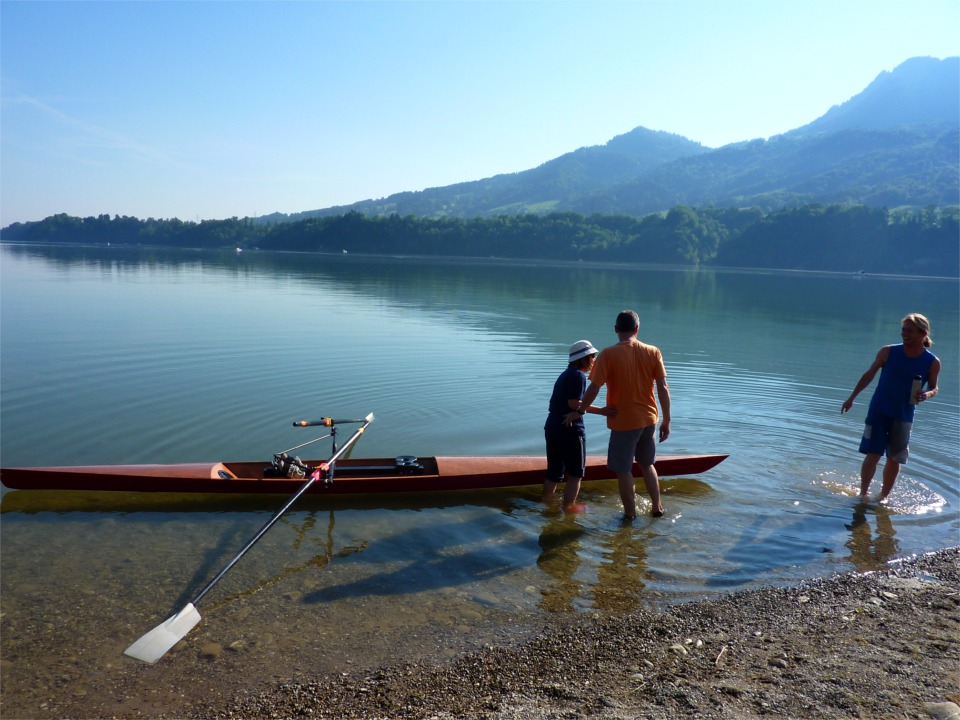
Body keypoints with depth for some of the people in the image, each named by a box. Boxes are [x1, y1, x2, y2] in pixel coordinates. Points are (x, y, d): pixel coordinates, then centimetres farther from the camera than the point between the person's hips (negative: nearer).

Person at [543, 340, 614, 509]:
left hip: (552, 427, 9)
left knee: (554, 473, 17)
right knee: (575, 474, 4)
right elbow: (574, 403, -20)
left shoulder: (565, 375, 18)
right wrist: (601, 411, -23)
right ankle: (568, 508, 7)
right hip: (570, 430, -9)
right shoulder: (578, 375, -11)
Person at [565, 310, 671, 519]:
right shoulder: (653, 352, -2)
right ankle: (657, 507, 31)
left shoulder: (608, 355, -13)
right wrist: (666, 420, 4)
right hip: (649, 419, 5)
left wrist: (579, 411, -2)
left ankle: (630, 515, 19)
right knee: (647, 464, 24)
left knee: (623, 470, 10)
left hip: (623, 421, -4)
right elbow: (663, 388, -3)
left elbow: (594, 388, -15)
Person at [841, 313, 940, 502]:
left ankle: (883, 497, 23)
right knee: (873, 455, -5)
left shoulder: (932, 362, -6)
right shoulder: (888, 352, -7)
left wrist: (927, 394, -18)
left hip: (904, 417, 1)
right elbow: (870, 374, 4)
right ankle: (863, 493, 10)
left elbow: (933, 387, 7)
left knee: (894, 460, 7)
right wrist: (852, 398, 7)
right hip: (879, 411, -1)